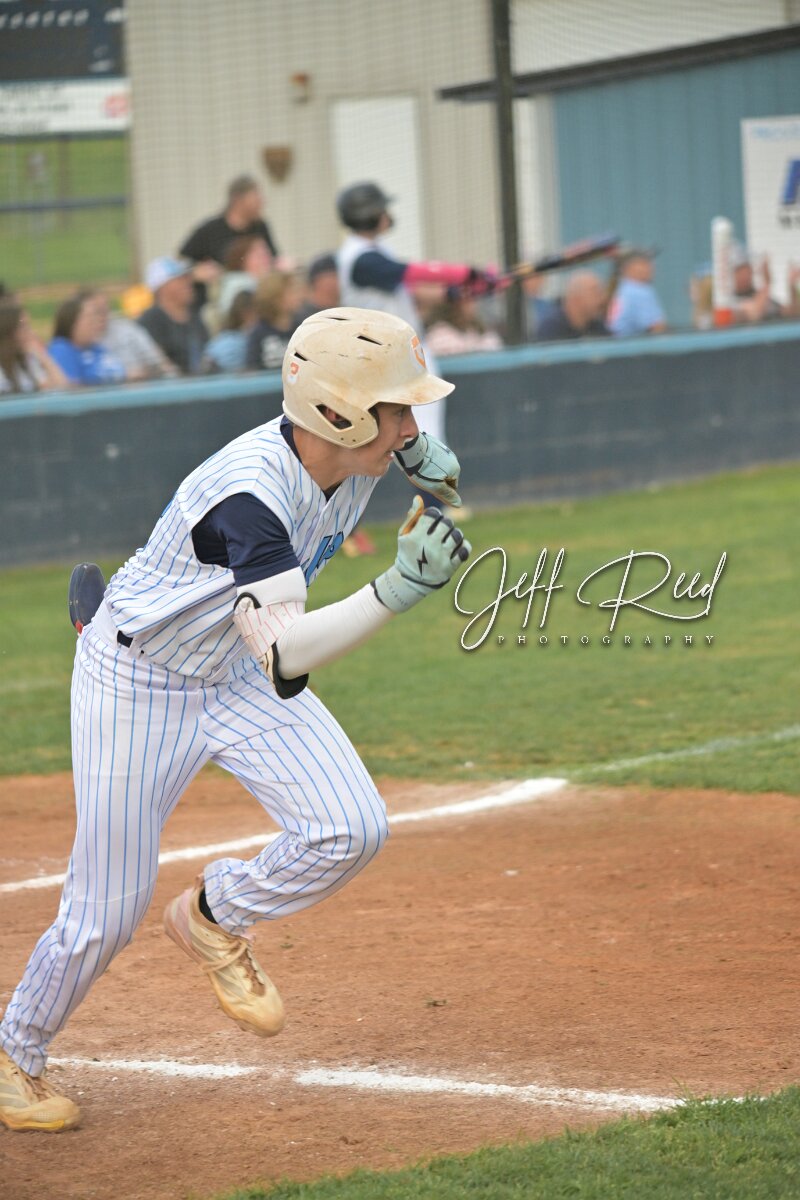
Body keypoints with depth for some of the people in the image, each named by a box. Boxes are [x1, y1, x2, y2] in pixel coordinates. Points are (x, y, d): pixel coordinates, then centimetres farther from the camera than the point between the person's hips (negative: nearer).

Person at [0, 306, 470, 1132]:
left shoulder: (353, 453, -14)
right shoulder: (248, 496, -38)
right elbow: (284, 658, -50)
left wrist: (414, 452, -7)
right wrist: (397, 591, -59)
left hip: (236, 675, 7)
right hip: (137, 682, -7)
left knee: (350, 831, -12)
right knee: (108, 908, -1)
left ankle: (215, 918, 16)